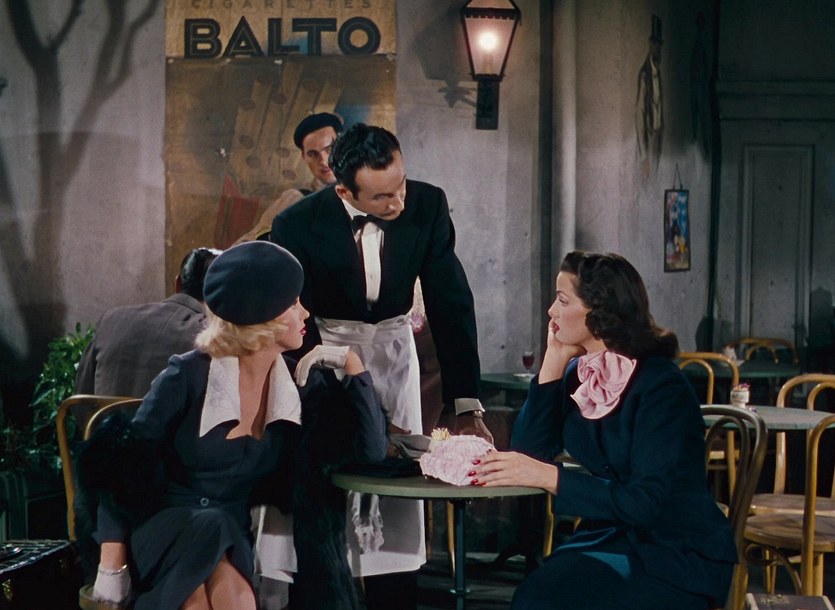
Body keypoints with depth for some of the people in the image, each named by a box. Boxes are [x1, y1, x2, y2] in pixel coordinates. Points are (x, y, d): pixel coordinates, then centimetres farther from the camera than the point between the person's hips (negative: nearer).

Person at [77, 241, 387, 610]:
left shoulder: (300, 383, 3)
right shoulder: (189, 376, -10)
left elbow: (371, 452, -2)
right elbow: (122, 467, -7)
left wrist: (351, 362, -5)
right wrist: (113, 563, -15)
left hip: (232, 540, 3)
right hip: (165, 532, -3)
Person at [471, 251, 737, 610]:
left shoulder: (661, 387, -17)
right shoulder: (578, 375, 5)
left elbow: (647, 502, -24)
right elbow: (527, 453, -4)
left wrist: (548, 476, -30)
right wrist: (553, 361, -5)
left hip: (680, 554, -6)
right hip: (611, 537, 6)